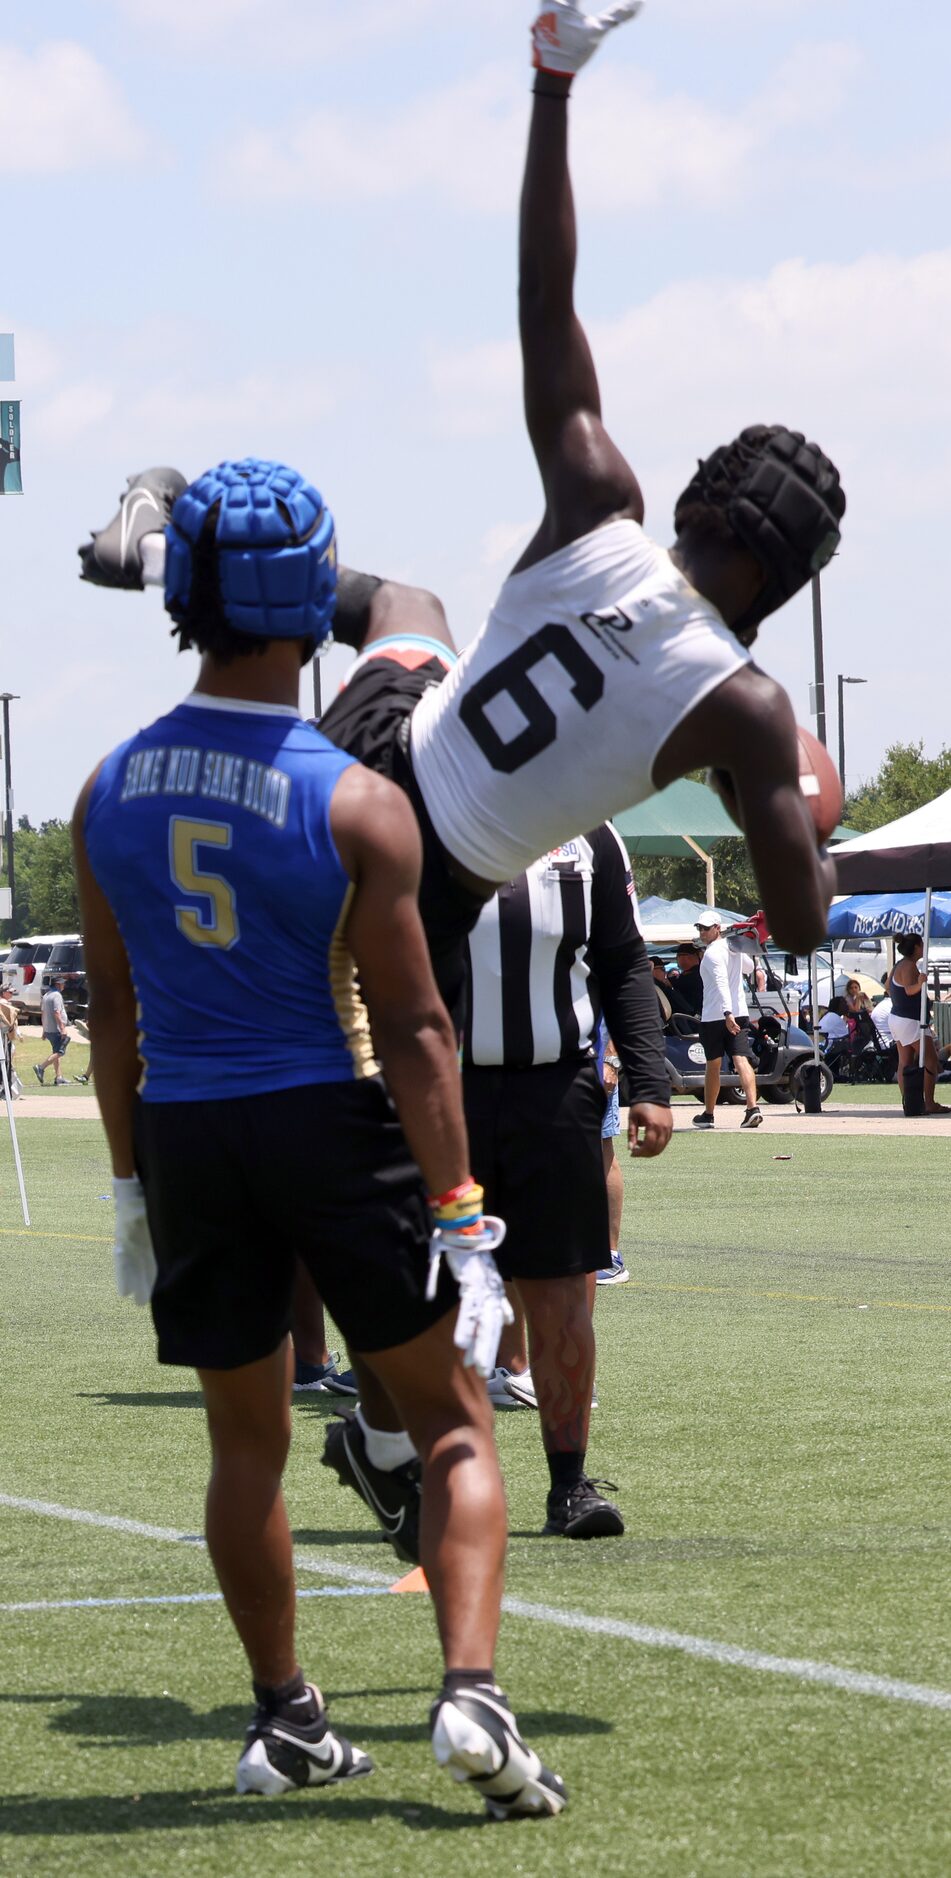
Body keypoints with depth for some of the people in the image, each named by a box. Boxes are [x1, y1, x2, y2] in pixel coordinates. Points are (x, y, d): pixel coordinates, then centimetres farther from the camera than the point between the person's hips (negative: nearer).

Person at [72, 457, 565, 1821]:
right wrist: (457, 1208, -8)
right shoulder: (359, 806, -13)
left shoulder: (111, 794, 0)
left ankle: (285, 1721, 22)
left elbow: (114, 1010, 8)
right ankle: (471, 1693, -8)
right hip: (330, 1119, -4)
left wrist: (132, 1178, 17)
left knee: (247, 1438, 16)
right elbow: (410, 1027, -12)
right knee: (452, 1419, 7)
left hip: (184, 1132, 4)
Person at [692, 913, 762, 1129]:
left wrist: (727, 1013, -34)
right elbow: (749, 967, 32)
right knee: (741, 1060, -7)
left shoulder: (713, 952, -13)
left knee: (713, 1066, 8)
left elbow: (721, 983, -26)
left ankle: (708, 1114, 20)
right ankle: (753, 1107, -25)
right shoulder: (734, 947, 11)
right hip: (740, 1013, 6)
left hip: (714, 1017, -6)